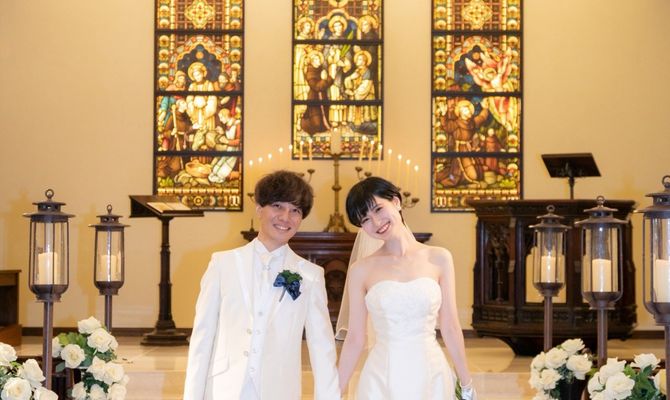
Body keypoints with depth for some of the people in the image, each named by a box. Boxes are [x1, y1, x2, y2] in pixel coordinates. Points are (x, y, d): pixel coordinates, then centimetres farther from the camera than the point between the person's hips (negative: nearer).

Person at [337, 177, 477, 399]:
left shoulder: (439, 259, 2)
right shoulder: (361, 271, 0)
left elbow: (450, 328, 4)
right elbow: (355, 339, 1)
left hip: (431, 375, 1)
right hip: (381, 379, -1)